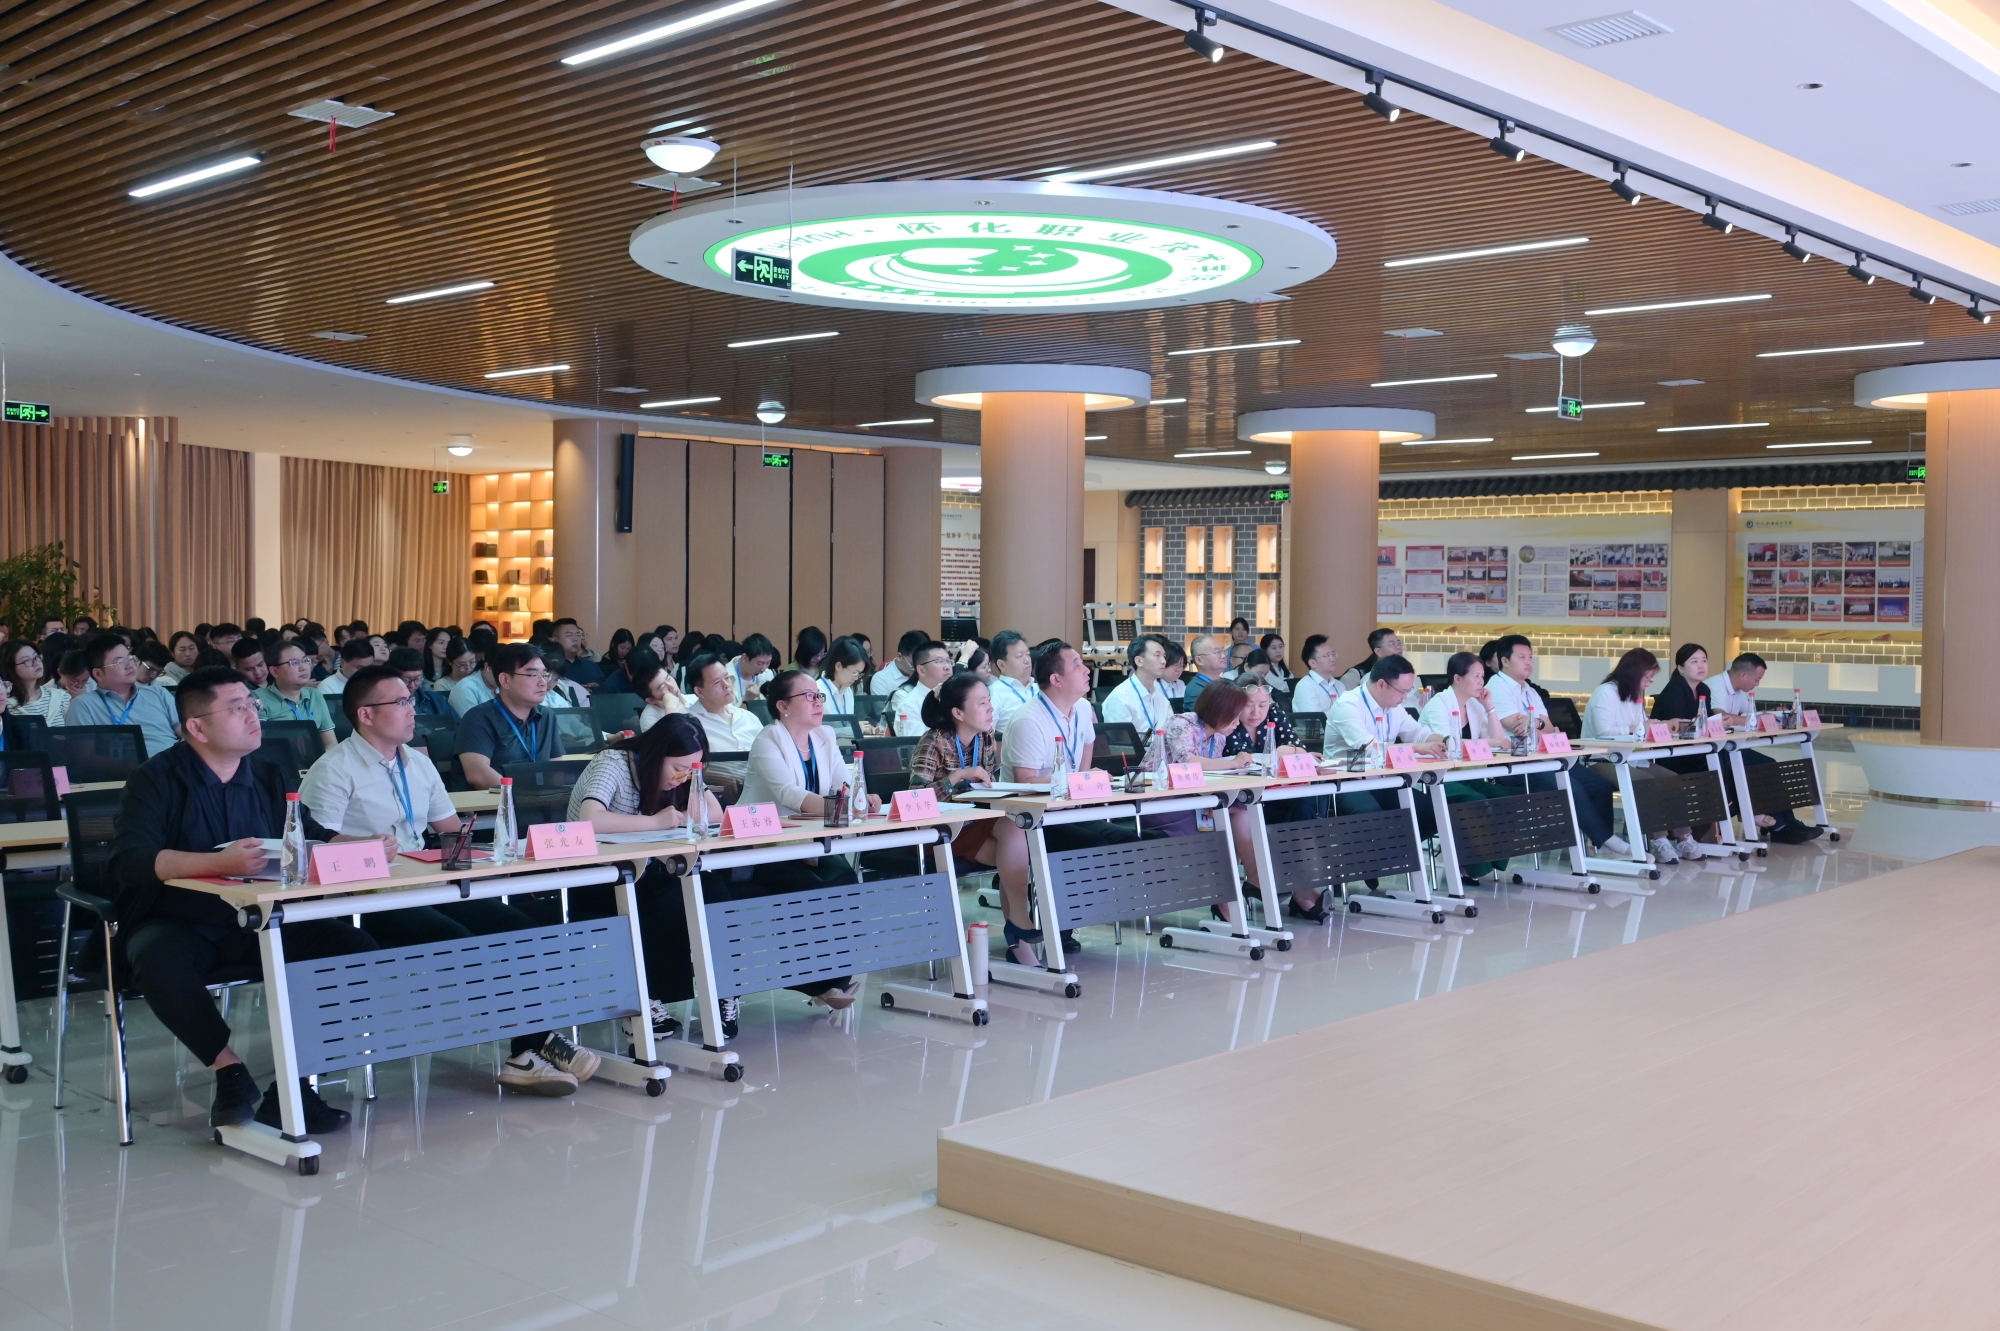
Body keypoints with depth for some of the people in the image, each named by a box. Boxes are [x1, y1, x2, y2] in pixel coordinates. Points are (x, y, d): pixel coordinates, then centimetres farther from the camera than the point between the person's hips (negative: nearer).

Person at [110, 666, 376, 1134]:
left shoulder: (272, 778, 11)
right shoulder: (158, 779, -6)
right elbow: (127, 861, -21)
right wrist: (219, 862, -34)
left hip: (259, 921, 4)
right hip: (178, 923, -4)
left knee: (355, 947, -18)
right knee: (159, 962, -38)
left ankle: (293, 1082, -13)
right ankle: (231, 1071, -16)